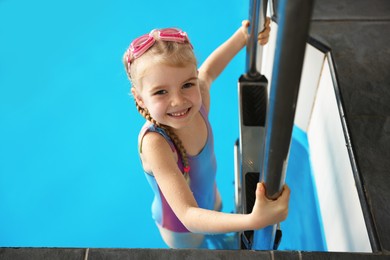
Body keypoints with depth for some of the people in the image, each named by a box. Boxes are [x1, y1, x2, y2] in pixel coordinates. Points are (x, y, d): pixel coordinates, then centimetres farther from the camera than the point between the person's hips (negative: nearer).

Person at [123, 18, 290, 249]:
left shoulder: (199, 99, -28)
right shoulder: (154, 143, -44)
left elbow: (208, 70, -3)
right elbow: (189, 216, -49)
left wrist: (243, 35, -10)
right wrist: (254, 220, -61)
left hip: (211, 201, 5)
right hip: (181, 229, -5)